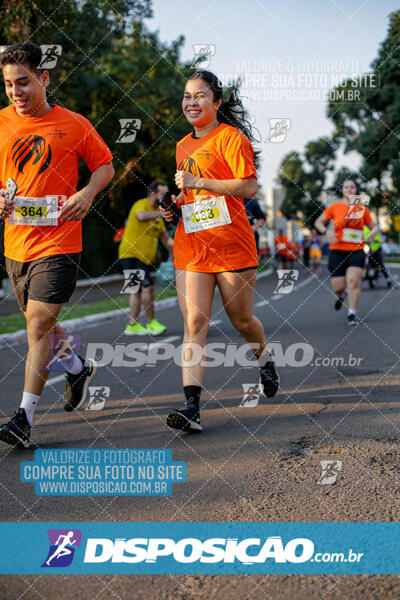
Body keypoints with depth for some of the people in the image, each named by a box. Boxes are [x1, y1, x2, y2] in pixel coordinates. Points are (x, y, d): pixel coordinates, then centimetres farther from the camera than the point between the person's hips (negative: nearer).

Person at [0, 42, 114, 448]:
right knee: (39, 324, 17)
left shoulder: (73, 125, -3)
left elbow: (104, 166, 7)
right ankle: (78, 369, 45)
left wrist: (87, 193, -12)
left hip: (57, 242, -5)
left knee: (38, 326, -12)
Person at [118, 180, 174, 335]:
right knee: (148, 286, -16)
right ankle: (151, 323, -9)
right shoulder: (141, 205, -12)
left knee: (138, 290, 13)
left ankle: (132, 324, 21)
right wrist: (161, 213, -31)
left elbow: (166, 239, 17)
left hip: (144, 258, 10)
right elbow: (142, 216, -39)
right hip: (130, 254, -10)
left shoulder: (157, 213, 14)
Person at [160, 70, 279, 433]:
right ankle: (192, 406, -15)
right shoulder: (183, 146, 17)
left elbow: (249, 187, -16)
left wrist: (197, 182, -17)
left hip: (232, 243, -5)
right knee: (194, 322, -8)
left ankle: (264, 358, 43)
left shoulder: (230, 137, -5)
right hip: (190, 245, 5)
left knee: (242, 320, 8)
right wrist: (175, 204, 10)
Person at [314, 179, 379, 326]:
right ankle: (341, 295, 37)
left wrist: (372, 233, -7)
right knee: (338, 287, -1)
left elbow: (373, 227, 17)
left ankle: (352, 313, -5)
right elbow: (318, 222, 9)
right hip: (337, 251, 0)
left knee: (353, 281, -16)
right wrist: (326, 232, -10)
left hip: (356, 251, 0)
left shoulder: (363, 209, 6)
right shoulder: (335, 207, 3)